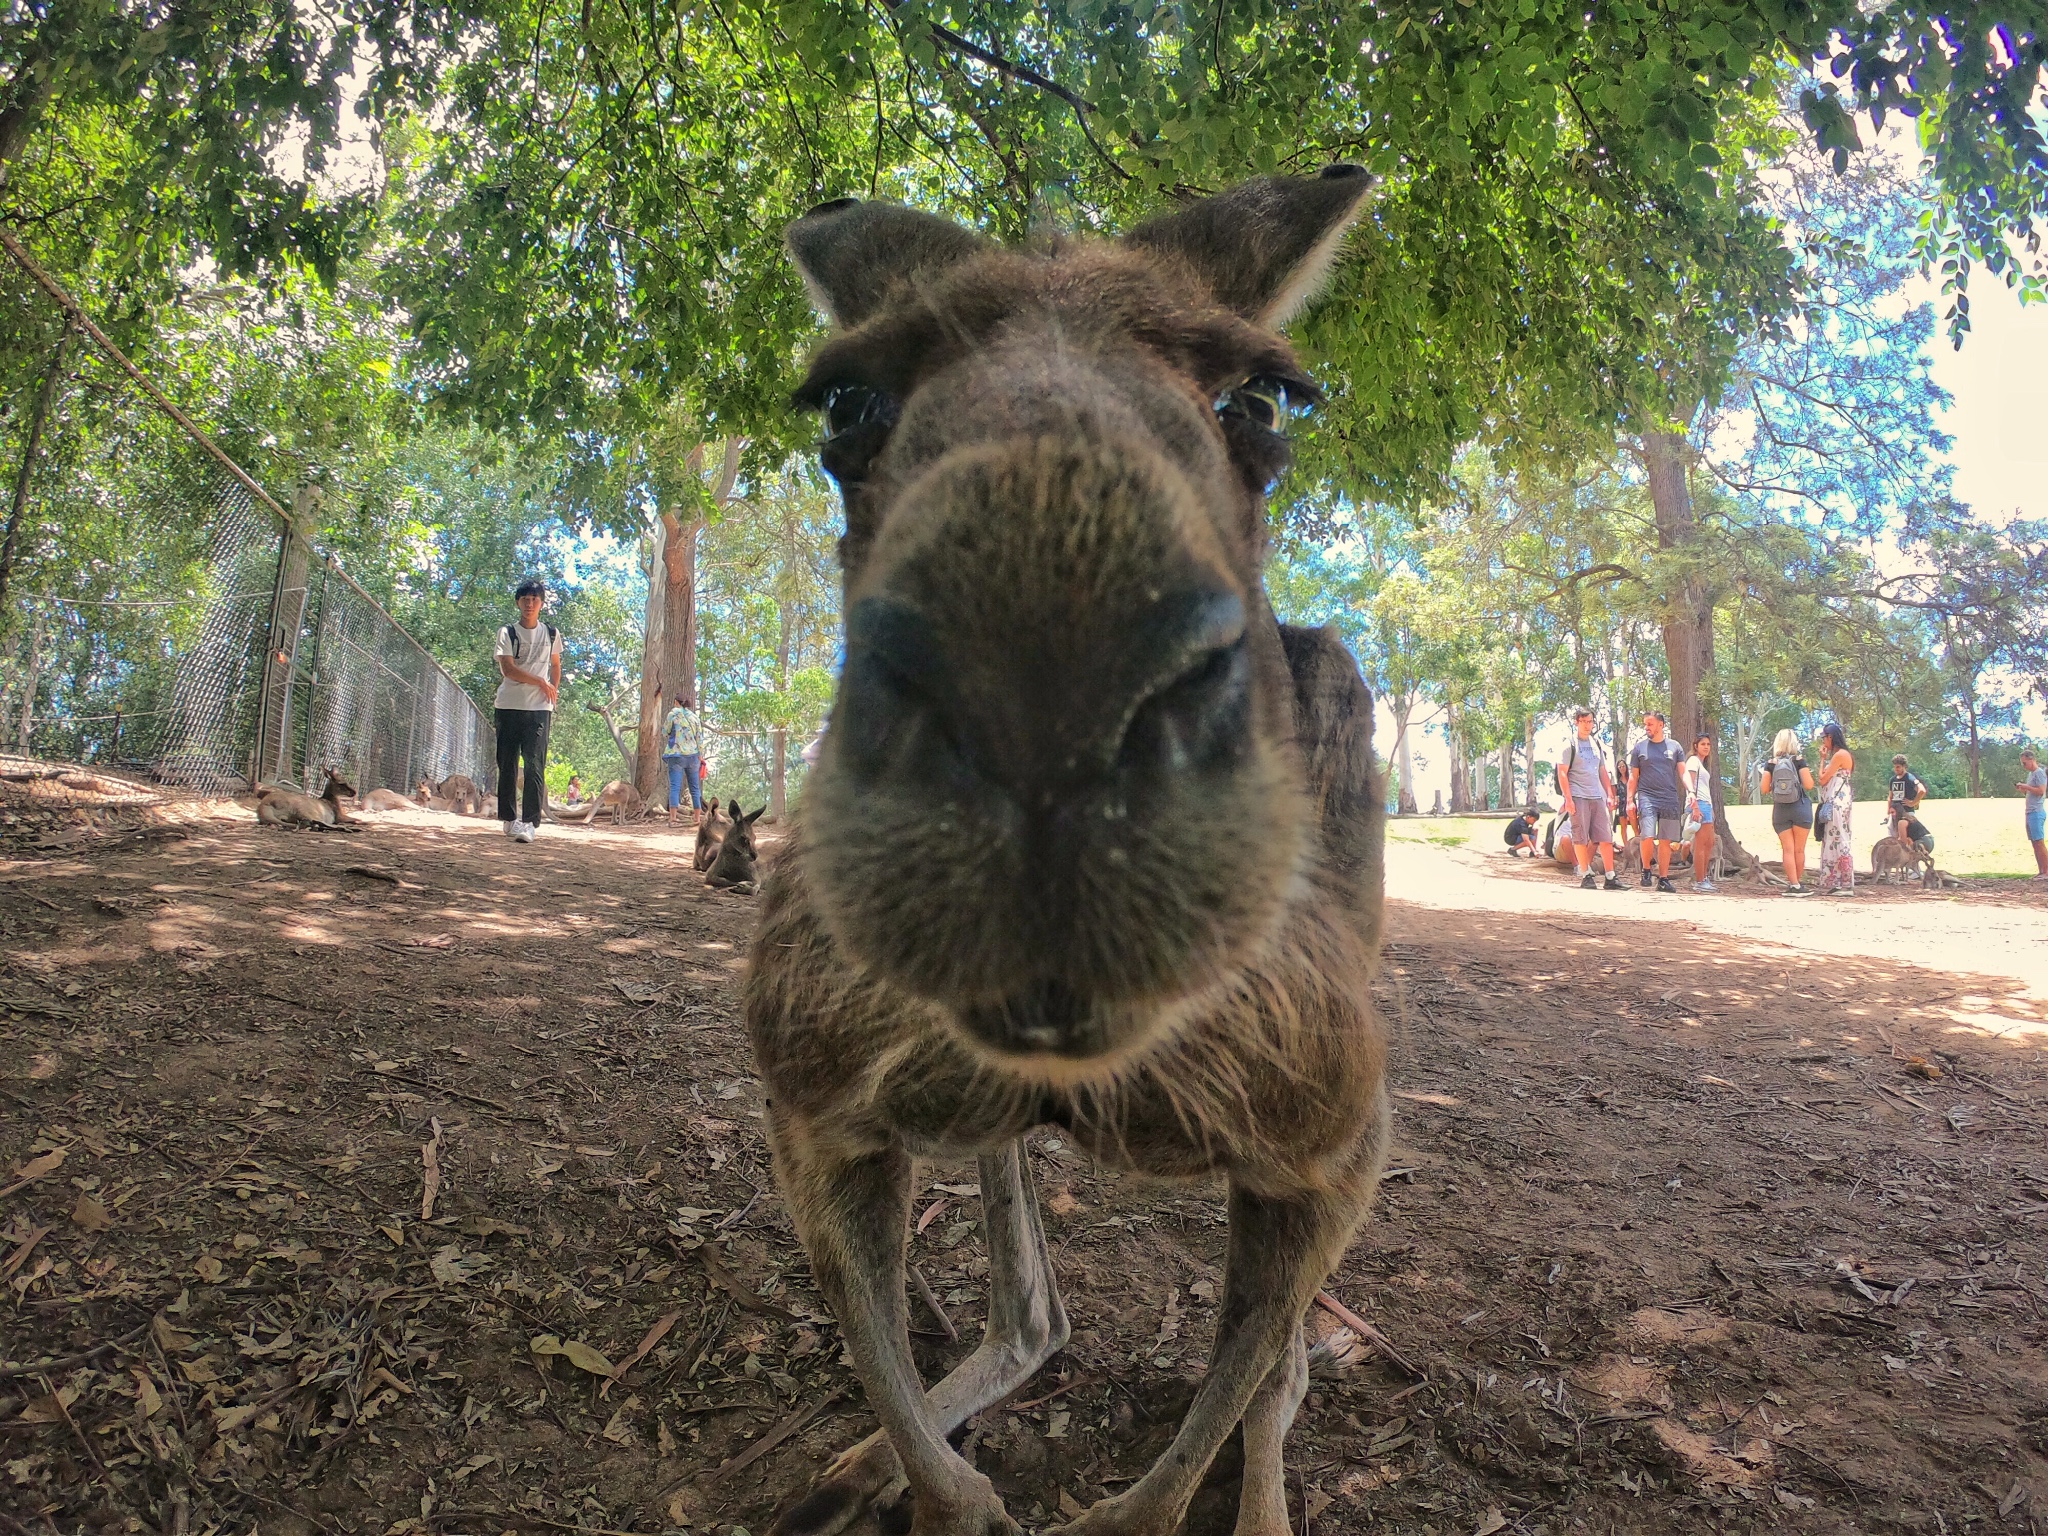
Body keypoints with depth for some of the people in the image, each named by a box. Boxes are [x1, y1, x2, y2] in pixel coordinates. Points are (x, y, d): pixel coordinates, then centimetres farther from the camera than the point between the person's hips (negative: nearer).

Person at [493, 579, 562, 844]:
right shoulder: (507, 633, 5)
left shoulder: (552, 634, 11)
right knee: (507, 765, 4)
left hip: (539, 708, 0)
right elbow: (508, 669, -6)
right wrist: (541, 682, -6)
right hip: (508, 706, 0)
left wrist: (553, 694, 9)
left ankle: (530, 822, -17)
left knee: (535, 765, -11)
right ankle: (509, 818, 15)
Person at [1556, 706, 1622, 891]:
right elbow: (1562, 774, -5)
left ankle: (1610, 877, 3)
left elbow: (1603, 772, 23)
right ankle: (1586, 876, 3)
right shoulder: (1569, 745, 0)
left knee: (1606, 837, 0)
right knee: (1581, 838, -3)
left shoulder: (1596, 744, 18)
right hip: (1578, 797, -5)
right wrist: (1568, 799, -13)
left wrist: (1609, 795, 14)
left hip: (1598, 797, 5)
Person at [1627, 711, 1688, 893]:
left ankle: (1663, 879, 11)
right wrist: (1630, 800, 2)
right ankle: (1646, 870, 5)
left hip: (1670, 800, 2)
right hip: (1647, 797, -2)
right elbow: (1633, 777, 10)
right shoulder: (1639, 748, 8)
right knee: (1648, 837, -17)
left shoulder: (1674, 747, 10)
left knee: (1666, 841, 4)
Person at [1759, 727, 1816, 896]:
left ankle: (1793, 884, -2)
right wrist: (1809, 774, 11)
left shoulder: (1770, 764, 1)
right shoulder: (1799, 761, -5)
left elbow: (1765, 789, 0)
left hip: (1780, 810, 2)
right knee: (1799, 849, 7)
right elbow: (1809, 785, -9)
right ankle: (1797, 882, 13)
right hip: (1800, 808, -2)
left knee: (1787, 849, 2)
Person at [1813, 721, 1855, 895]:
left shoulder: (1840, 754, -10)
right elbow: (1826, 779, 12)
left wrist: (1822, 759, -1)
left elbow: (1823, 779, -10)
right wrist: (1824, 758, 13)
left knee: (1839, 841, -9)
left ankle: (1846, 886, -9)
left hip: (1838, 802, -10)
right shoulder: (1836, 755, 19)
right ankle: (1833, 884, 12)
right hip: (1833, 802, 10)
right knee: (1833, 841, 10)